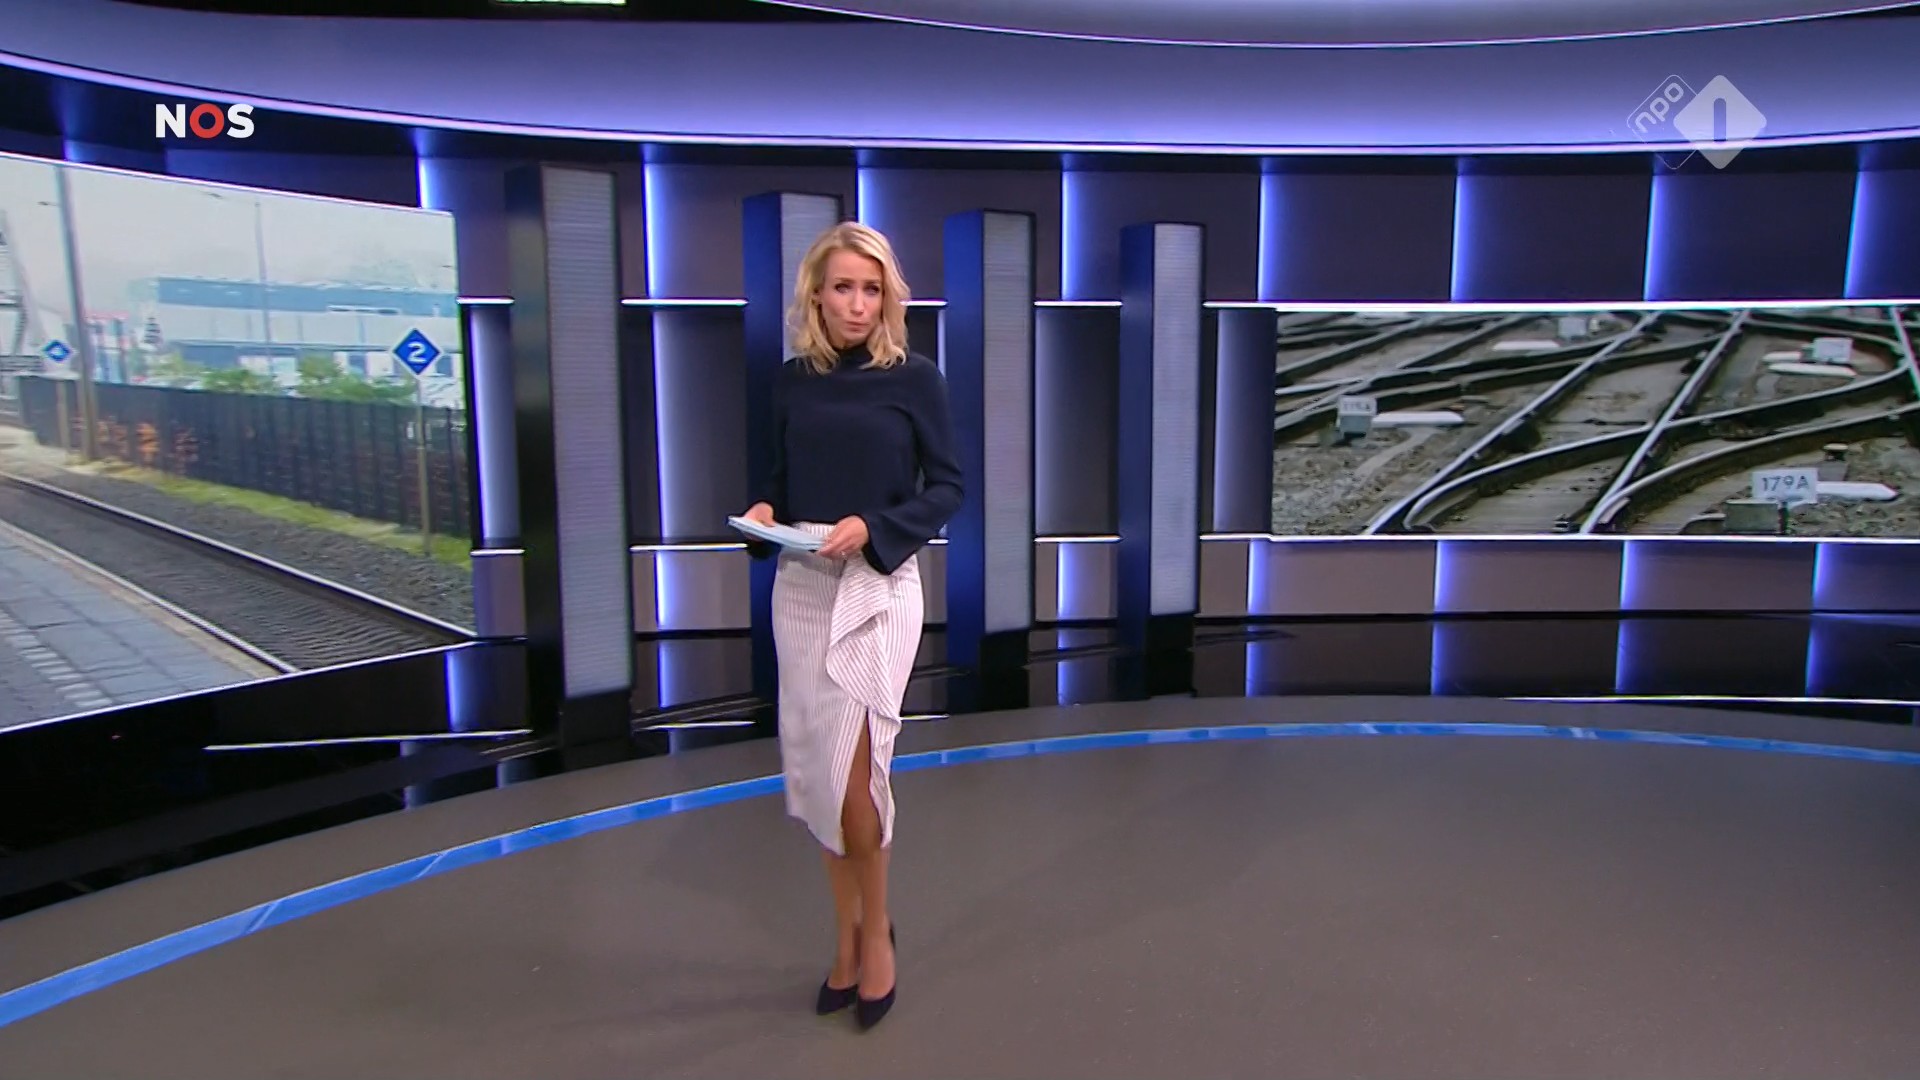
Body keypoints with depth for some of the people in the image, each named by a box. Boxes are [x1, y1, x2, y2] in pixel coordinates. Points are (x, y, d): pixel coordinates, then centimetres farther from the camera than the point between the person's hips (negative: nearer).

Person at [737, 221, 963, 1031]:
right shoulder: (793, 379, 5)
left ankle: (874, 928, 17)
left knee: (851, 769, -9)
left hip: (877, 589, -4)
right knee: (814, 769, 9)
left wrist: (872, 529, -18)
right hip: (799, 589, 4)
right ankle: (848, 931, 28)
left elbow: (947, 487, -4)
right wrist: (762, 512, -7)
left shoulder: (915, 378, -5)